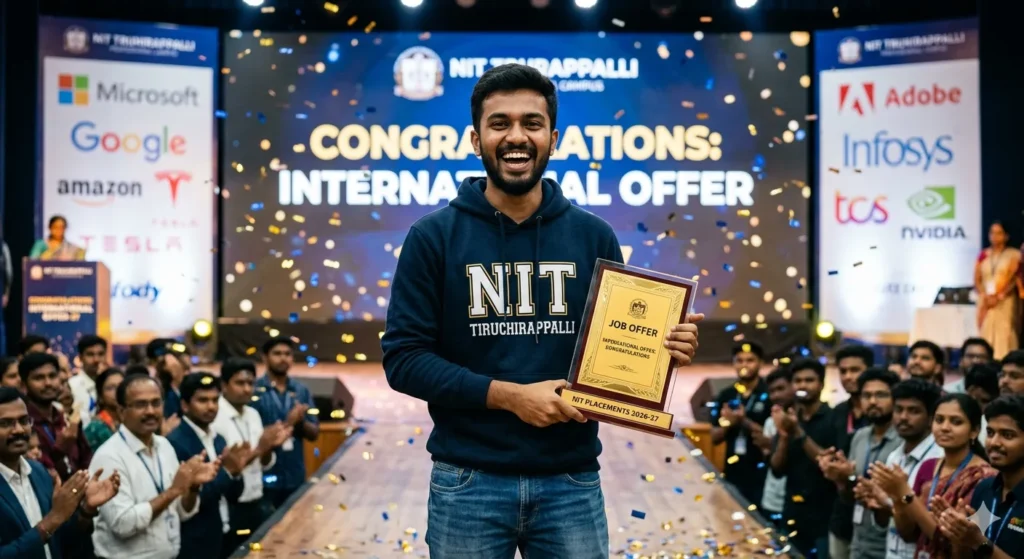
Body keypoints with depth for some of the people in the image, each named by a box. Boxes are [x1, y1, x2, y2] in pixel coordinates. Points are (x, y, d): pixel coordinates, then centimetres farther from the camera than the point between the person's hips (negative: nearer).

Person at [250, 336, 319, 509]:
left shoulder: (302, 391, 9)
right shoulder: (255, 390, -6)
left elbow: (314, 433, 9)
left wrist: (301, 421, -11)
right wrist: (287, 423, -20)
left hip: (296, 477, 5)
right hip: (265, 478, -5)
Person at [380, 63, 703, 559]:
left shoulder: (594, 236, 5)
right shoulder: (433, 236, -2)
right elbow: (403, 358, -7)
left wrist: (662, 351, -11)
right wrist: (509, 395, -16)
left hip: (572, 483, 2)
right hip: (468, 484, -2)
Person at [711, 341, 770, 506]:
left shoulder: (771, 395, -6)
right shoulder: (725, 396, 8)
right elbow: (715, 438, 10)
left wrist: (744, 422, -20)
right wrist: (727, 423, -10)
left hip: (761, 475, -4)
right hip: (733, 474, 4)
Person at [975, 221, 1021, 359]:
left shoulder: (1013, 254, 2)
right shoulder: (983, 255, 12)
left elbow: (1015, 279, -7)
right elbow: (977, 280, 8)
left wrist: (999, 296, -17)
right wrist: (985, 296, -9)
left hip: (1005, 301, -3)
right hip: (986, 301, 3)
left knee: (1004, 333, -9)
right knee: (986, 333, -2)